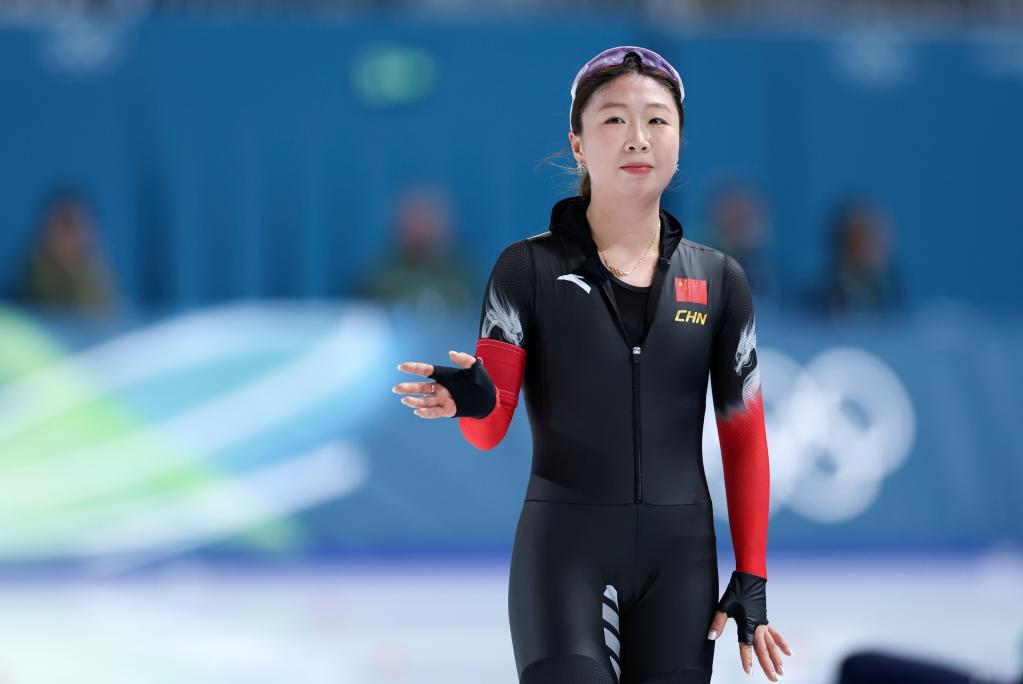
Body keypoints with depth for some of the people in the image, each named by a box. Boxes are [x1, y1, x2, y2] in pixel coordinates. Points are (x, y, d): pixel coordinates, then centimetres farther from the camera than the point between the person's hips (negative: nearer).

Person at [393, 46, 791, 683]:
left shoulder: (718, 280, 7)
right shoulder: (530, 270, 0)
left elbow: (745, 440, 10)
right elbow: (491, 428, -4)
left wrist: (751, 584, 5)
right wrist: (471, 400, -28)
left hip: (680, 557, 3)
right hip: (565, 550, -3)